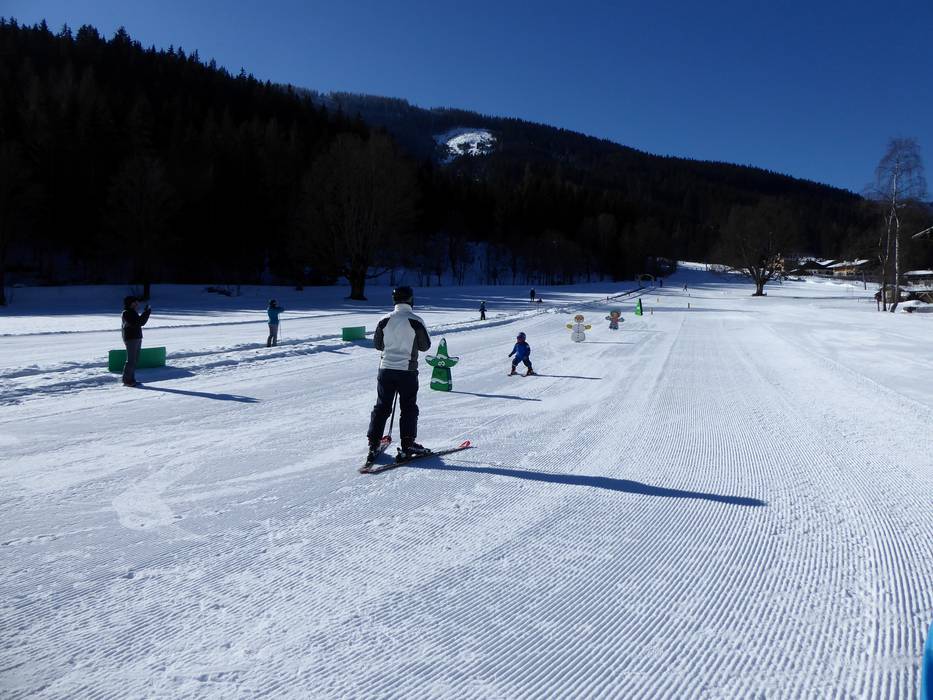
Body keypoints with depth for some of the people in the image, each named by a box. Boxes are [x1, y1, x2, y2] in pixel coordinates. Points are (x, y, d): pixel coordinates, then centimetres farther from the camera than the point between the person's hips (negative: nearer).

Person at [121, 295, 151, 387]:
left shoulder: (134, 312, 16)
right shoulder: (126, 313, -11)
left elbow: (142, 322, 17)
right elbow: (135, 323, -23)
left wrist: (147, 312, 8)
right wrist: (145, 313, -22)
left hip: (137, 338, 9)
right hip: (130, 338, -9)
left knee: (135, 360, 12)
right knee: (131, 360, -8)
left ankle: (131, 379, 18)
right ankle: (126, 380, -3)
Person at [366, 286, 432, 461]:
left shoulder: (384, 320, -1)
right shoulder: (416, 321, -11)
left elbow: (377, 344, 8)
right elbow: (425, 346, -2)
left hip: (386, 369, 3)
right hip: (407, 370, -3)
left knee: (381, 407, 11)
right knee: (408, 408, 7)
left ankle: (373, 443, 12)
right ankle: (407, 445, 6)